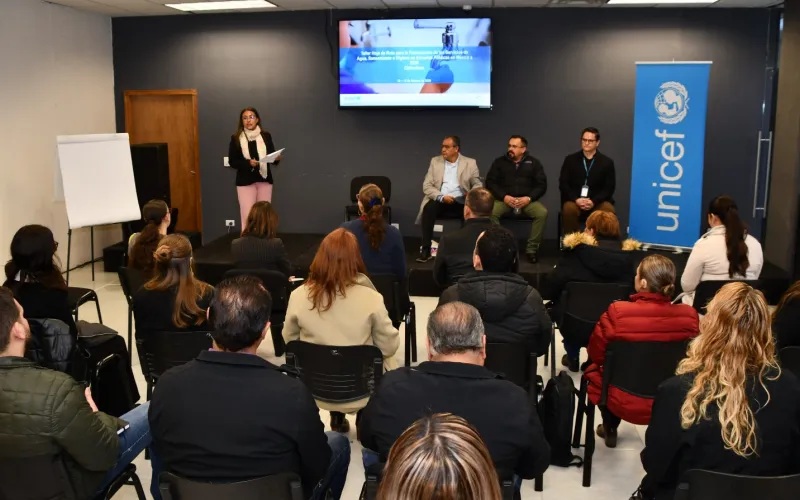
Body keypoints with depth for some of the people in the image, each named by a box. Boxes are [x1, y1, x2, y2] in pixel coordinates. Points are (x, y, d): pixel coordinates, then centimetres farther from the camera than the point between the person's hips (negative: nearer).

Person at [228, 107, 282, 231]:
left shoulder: (266, 136, 4)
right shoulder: (236, 138, -2)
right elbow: (232, 161, -3)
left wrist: (277, 158, -14)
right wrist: (248, 163, -19)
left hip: (264, 180, 2)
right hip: (245, 181, -2)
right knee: (247, 216, -5)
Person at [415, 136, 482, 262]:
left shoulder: (470, 163, 8)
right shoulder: (435, 161, 10)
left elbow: (477, 184, 7)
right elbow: (427, 185, 3)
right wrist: (441, 197, -14)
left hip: (460, 202, 0)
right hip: (439, 201, 0)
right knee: (429, 208, -33)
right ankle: (426, 249, -30)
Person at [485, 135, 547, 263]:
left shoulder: (533, 163, 9)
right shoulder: (499, 162, 9)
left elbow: (542, 185, 4)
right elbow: (490, 182, 3)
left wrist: (529, 198, -14)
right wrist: (504, 197, -12)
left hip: (527, 200, 0)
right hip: (504, 199, 0)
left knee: (542, 213, -30)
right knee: (490, 212, -32)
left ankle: (532, 248, -16)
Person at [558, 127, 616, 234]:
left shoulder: (607, 162, 6)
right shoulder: (570, 159, 8)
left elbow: (609, 188, 1)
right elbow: (563, 184, 3)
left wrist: (594, 201, -16)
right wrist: (576, 199, -15)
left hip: (598, 201, 0)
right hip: (575, 200, 0)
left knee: (608, 210, -31)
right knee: (569, 209, -34)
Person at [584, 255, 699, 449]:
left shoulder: (617, 312, -24)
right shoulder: (688, 315, -15)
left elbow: (596, 355, -8)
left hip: (624, 402, -3)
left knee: (594, 369, 27)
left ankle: (610, 430, 41)